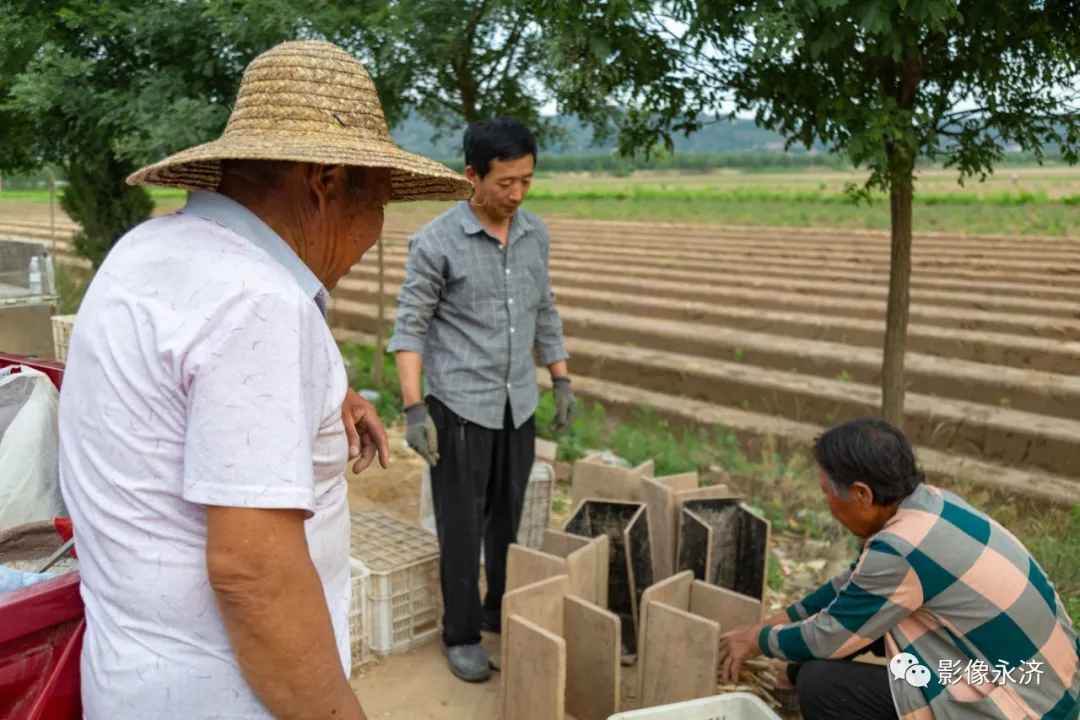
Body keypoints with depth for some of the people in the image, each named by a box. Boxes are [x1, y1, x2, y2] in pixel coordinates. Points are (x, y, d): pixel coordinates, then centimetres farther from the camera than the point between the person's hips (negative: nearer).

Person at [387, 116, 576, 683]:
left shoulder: (535, 234, 4)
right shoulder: (436, 242, -12)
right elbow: (409, 327, -10)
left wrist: (562, 383, 14)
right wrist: (414, 410, -16)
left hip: (518, 405, 5)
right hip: (460, 407, -5)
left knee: (510, 520, 16)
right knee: (462, 528, 5)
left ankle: (505, 610, 35)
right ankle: (462, 635, 21)